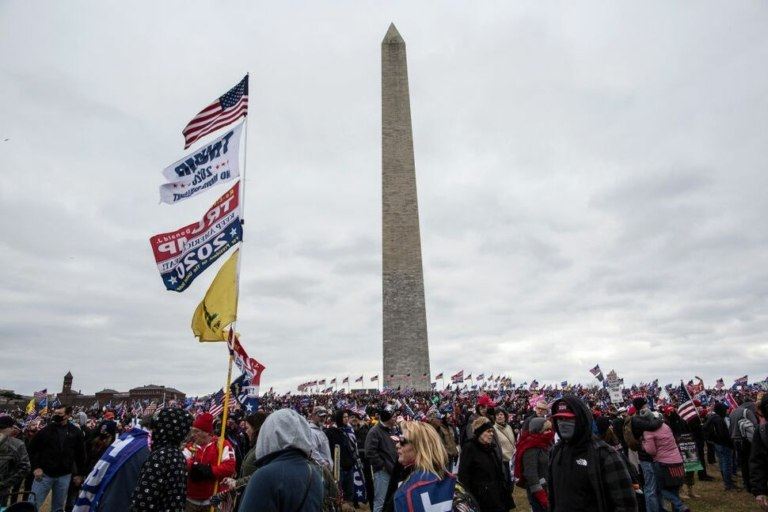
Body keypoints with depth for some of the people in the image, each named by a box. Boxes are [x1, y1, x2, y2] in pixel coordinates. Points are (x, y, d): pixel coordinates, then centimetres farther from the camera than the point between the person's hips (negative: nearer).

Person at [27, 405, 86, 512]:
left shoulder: (76, 432, -3)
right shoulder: (46, 430, -7)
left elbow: (80, 454, 4)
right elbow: (32, 449, 2)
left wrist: (79, 474, 4)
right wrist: (36, 467, -8)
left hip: (64, 476, 1)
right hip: (44, 473, -1)